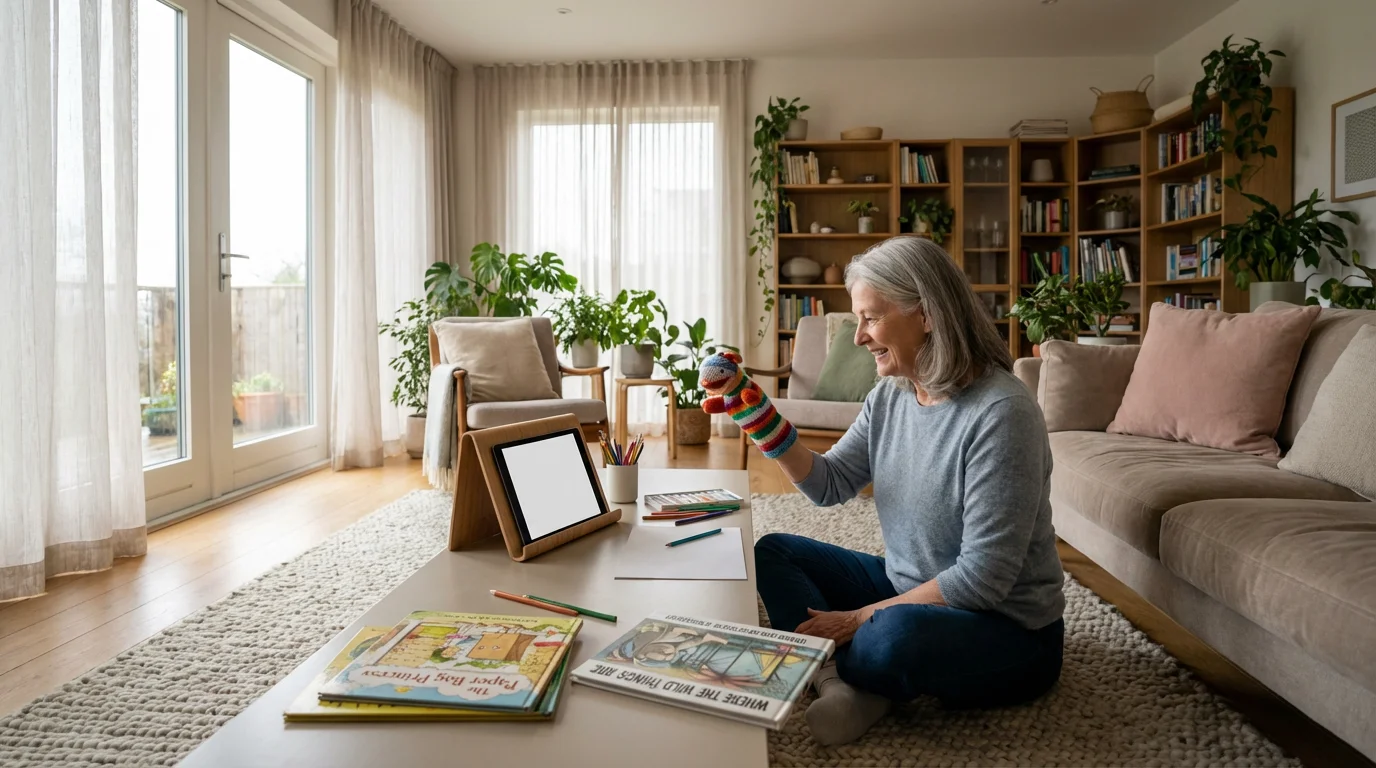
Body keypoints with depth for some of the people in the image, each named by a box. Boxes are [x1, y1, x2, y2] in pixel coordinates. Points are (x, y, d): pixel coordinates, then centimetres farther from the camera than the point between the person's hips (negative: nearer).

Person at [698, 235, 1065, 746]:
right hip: (908, 592, 8)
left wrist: (861, 619, -22)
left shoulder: (999, 412, -25)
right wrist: (756, 415, -7)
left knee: (897, 634, -39)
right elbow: (829, 485, 5)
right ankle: (844, 680, -17)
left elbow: (982, 578, -25)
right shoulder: (890, 395, -1)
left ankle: (832, 670, -5)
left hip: (1008, 630, -8)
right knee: (774, 552, 6)